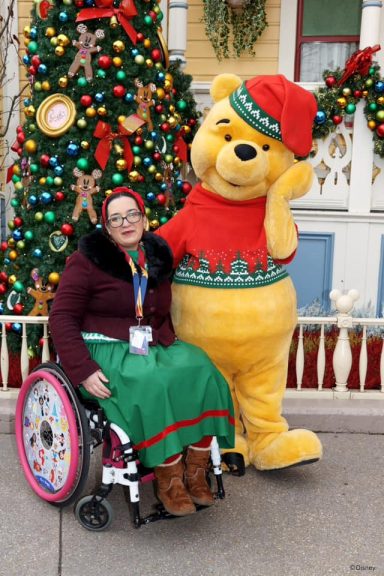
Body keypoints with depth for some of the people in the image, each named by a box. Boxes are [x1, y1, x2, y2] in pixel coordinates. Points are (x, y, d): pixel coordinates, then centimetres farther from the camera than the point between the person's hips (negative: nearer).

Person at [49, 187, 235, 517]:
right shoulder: (88, 260, -2)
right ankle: (168, 480, -16)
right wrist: (83, 370, -18)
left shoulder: (158, 260, 13)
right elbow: (62, 318, -7)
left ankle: (195, 472, -12)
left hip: (152, 349, 5)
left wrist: (167, 342, 0)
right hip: (104, 351, -5)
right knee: (154, 386, -33)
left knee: (202, 372, -22)